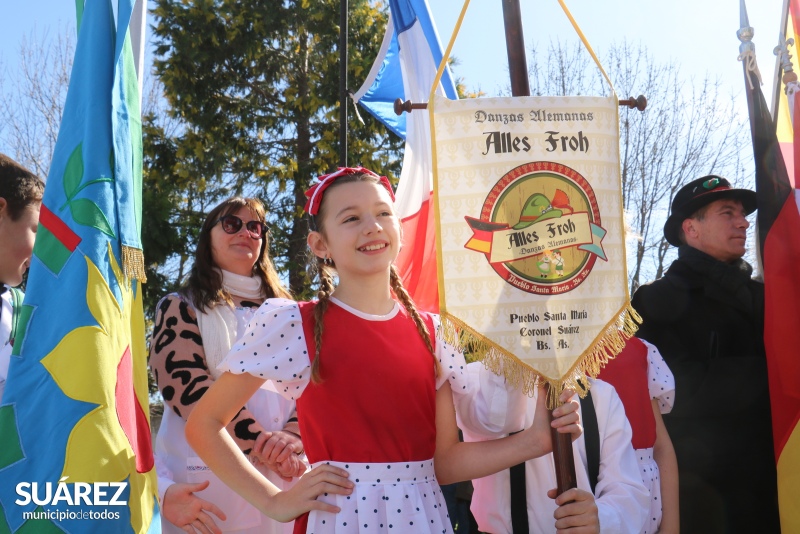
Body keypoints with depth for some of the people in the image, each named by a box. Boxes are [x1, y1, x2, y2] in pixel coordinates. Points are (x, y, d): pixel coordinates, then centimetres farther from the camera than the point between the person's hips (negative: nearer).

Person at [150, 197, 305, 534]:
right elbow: (185, 384, -9)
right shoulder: (181, 308, 6)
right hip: (207, 479, -3)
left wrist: (290, 437, -15)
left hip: (283, 477, 3)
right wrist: (262, 445, -16)